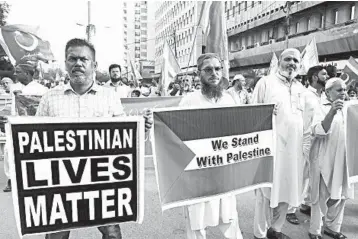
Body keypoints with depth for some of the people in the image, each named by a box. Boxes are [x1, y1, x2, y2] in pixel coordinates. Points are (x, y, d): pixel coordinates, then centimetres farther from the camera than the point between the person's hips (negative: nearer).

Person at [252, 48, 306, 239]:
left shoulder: (300, 87, 15)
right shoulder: (266, 82, -1)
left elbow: (304, 117, 20)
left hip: (293, 148, 6)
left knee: (286, 190, 13)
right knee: (266, 191, 2)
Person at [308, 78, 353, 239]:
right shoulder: (322, 108, -9)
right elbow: (319, 131, -24)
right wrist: (332, 112, -35)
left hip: (342, 158, 6)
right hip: (325, 159, -6)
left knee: (340, 195, 13)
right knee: (321, 196, 2)